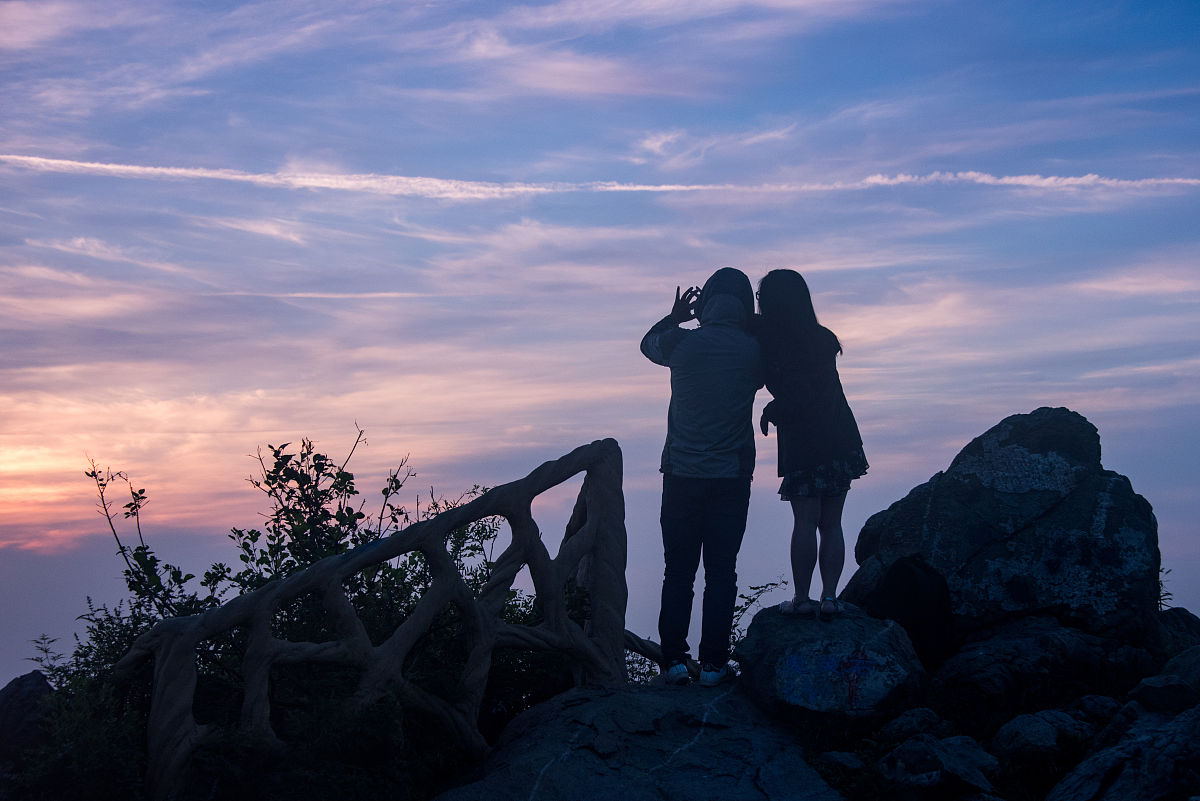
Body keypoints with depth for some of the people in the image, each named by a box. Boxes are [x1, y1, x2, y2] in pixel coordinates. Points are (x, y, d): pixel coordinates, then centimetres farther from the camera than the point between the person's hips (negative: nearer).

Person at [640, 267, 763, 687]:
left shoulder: (681, 342, -5)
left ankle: (674, 660, 5)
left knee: (678, 571, 7)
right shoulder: (752, 350, -5)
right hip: (732, 476, 0)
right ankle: (713, 663, 3)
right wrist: (748, 327, 19)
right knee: (721, 571, 5)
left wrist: (675, 317, 30)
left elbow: (649, 344, 17)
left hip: (682, 475, 0)